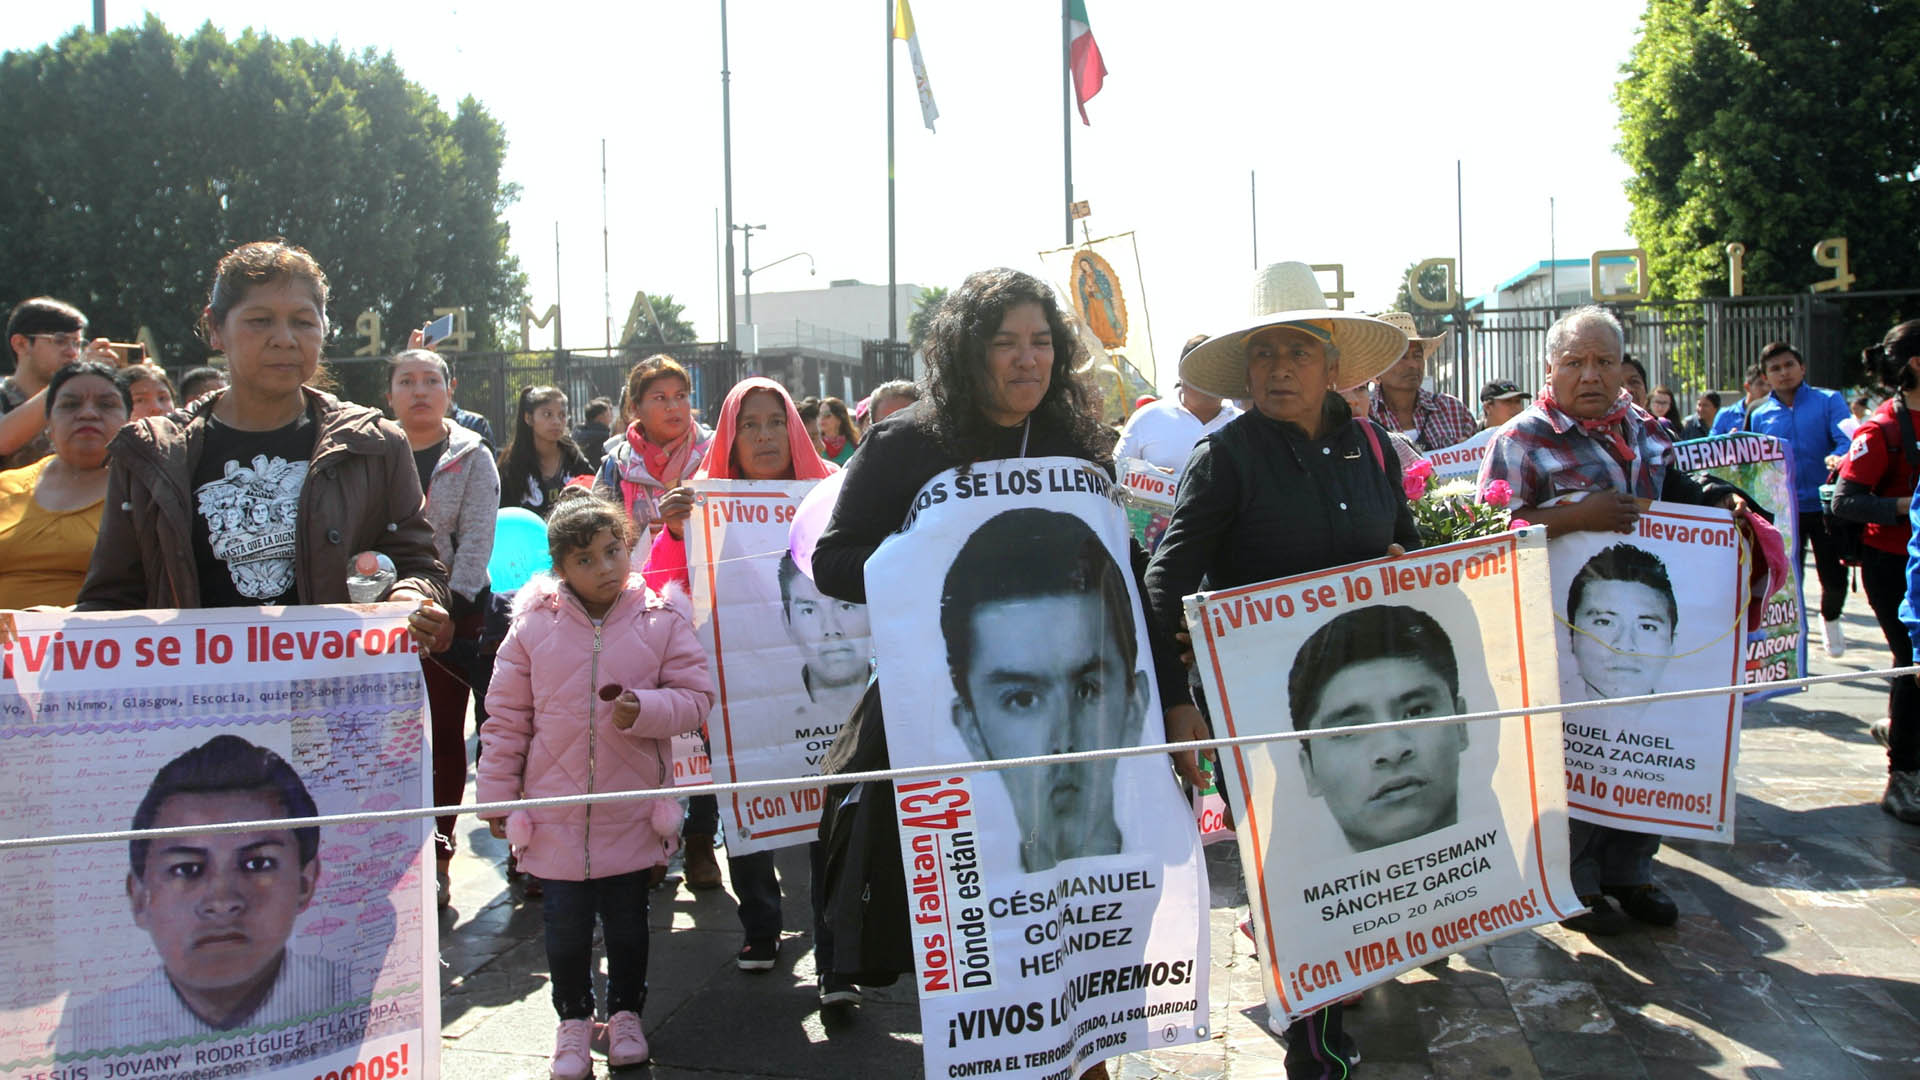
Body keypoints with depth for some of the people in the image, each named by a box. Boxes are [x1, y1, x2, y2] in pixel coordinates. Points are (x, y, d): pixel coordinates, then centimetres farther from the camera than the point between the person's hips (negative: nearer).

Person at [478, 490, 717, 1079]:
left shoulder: (661, 622, -5)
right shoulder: (533, 627, -4)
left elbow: (695, 695, -3)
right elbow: (506, 717, 2)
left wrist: (643, 710, -22)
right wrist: (496, 794, 3)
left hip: (632, 812, 0)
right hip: (555, 813, 0)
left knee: (627, 920, 13)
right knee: (565, 923, 8)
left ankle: (625, 1013, 34)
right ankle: (573, 1019, 29)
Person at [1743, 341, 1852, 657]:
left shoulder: (1829, 401, 0)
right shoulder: (1757, 414, 8)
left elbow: (1846, 439, -15)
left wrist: (1838, 457, -35)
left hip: (1825, 505, -1)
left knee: (1835, 577, 5)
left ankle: (1830, 618, 37)